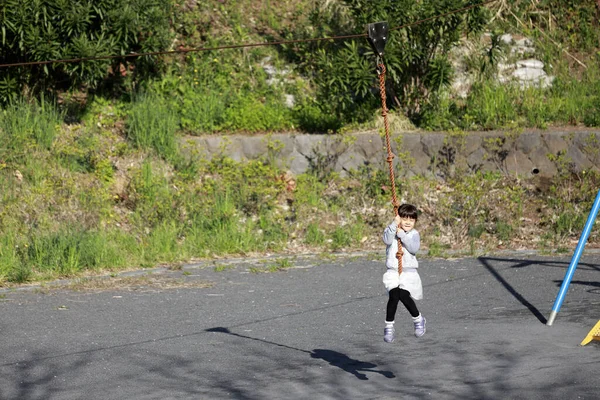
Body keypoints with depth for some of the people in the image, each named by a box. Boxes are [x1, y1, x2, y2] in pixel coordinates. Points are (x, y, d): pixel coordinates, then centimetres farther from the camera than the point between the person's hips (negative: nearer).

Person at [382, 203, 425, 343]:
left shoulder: (414, 234, 7)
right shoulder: (392, 230, 6)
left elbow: (414, 248, -12)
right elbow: (387, 240, -16)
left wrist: (402, 234, -14)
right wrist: (394, 224, -22)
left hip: (409, 272, 0)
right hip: (393, 272, 0)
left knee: (404, 295, -21)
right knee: (394, 295, -23)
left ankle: (418, 319, 8)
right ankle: (389, 327, -9)